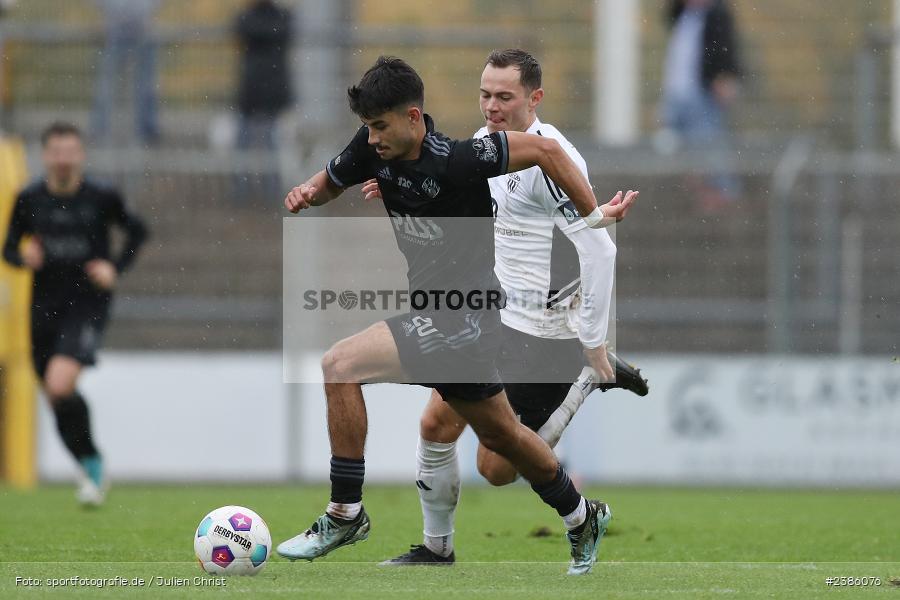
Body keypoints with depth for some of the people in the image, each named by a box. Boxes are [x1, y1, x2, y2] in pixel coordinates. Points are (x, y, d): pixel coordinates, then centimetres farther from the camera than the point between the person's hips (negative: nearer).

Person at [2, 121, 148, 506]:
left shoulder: (102, 199, -5)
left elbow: (137, 230, 11)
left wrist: (116, 267, -3)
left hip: (88, 305, -4)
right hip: (45, 309, 4)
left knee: (60, 384, -23)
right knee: (56, 398, 9)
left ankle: (92, 467, -6)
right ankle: (91, 468, 30)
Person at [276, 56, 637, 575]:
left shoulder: (457, 159, -25)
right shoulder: (375, 146, -5)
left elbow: (545, 150, -17)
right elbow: (332, 181, 14)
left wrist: (594, 215, -10)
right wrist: (308, 193, -10)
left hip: (463, 316, -9)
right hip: (434, 304, 9)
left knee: (342, 366, -20)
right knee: (499, 434, 24)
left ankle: (346, 514, -9)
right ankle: (583, 518, 45)